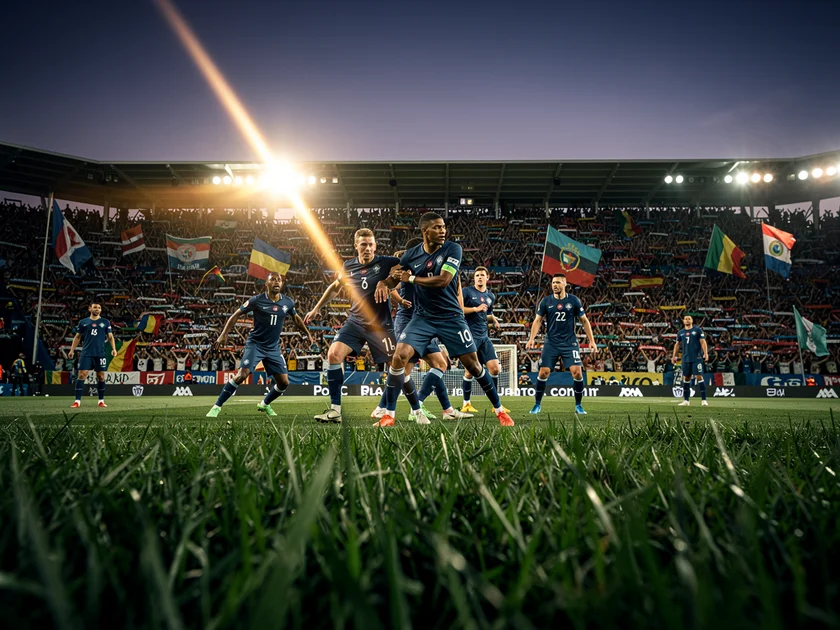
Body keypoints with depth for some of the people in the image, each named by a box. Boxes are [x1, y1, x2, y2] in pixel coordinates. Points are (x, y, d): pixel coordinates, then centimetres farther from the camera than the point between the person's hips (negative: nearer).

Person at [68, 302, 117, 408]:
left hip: (100, 354, 0)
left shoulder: (105, 322, 8)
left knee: (101, 376, 3)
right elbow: (77, 337, 15)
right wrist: (72, 350, 7)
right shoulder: (83, 322, 9)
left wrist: (113, 348, -6)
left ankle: (101, 400, 13)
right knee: (81, 375, -7)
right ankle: (77, 401, -3)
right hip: (86, 353, 0)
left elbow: (110, 336, 7)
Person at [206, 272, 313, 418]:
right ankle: (216, 407, -7)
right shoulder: (257, 300, -12)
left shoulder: (288, 302, -1)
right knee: (241, 375, -21)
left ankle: (264, 404, 28)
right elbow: (236, 315, -5)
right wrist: (224, 334, -13)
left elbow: (296, 319, 18)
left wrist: (308, 334, 22)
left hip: (273, 348, 4)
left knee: (284, 382, 1)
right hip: (255, 344, -4)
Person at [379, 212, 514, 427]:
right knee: (399, 357, -14)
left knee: (473, 364, 2)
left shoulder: (453, 249, -11)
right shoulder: (411, 254, -1)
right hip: (422, 317, 2)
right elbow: (390, 284, 8)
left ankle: (499, 409, 23)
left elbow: (443, 280, -23)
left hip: (451, 317, -2)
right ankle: (388, 415, 0)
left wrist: (411, 278, -16)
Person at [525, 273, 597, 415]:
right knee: (543, 372, -5)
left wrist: (592, 341, 0)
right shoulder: (546, 301, 0)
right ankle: (537, 404, 12)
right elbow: (538, 320, 2)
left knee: (577, 372, -10)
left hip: (570, 342, 0)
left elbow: (584, 320, 4)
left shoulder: (574, 300, -1)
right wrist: (532, 338, -12)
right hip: (551, 343, 0)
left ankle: (578, 405, 8)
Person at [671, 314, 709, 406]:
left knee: (699, 377, -10)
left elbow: (703, 342, -4)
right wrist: (674, 356, 13)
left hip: (697, 358, -4)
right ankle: (686, 400, 13)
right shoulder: (680, 332, 11)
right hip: (686, 359, 4)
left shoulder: (697, 330, 1)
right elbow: (677, 344, 18)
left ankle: (704, 400, -5)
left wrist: (705, 353, -14)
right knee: (686, 378, 6)